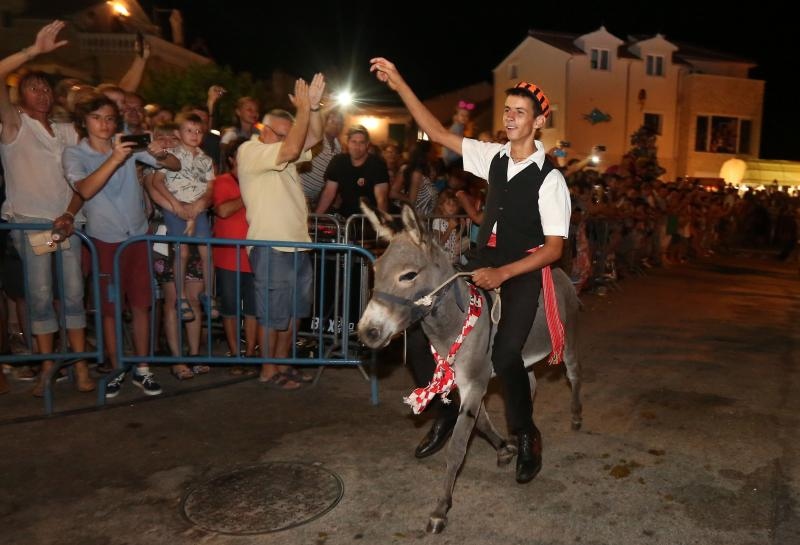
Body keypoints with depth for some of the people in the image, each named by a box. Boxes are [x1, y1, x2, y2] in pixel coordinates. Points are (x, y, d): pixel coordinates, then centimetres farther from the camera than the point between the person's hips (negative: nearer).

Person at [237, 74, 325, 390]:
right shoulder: (249, 151, -9)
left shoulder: (282, 153, 17)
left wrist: (313, 106, -7)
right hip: (271, 247, -9)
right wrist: (303, 109, -17)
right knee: (272, 314, 0)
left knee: (293, 311, 15)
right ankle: (268, 371, 14)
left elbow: (313, 138, 7)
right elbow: (290, 149, -24)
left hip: (297, 244, 9)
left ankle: (283, 364, 28)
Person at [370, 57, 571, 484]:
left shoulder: (549, 178, -12)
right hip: (485, 263, 6)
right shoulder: (494, 157, 4)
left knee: (504, 353, -18)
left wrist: (502, 274, -24)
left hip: (524, 272, -6)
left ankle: (527, 436, 10)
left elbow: (554, 248, -13)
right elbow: (438, 134, 7)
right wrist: (400, 86, 0)